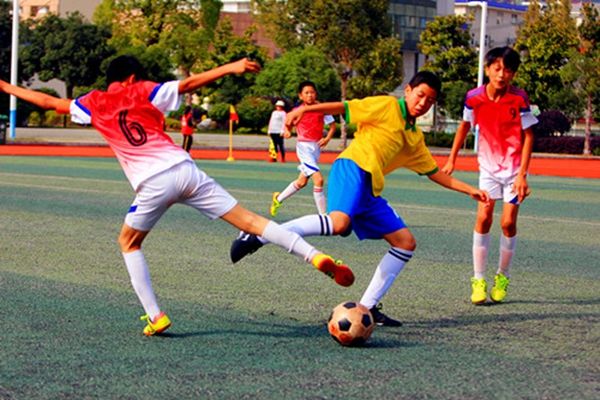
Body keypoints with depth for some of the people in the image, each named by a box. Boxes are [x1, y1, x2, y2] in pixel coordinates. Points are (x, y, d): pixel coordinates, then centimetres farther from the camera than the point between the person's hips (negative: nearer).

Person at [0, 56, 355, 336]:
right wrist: (230, 68, -3)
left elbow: (49, 101, 25)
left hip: (152, 183, -1)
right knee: (248, 219, 0)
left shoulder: (93, 104, 15)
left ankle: (156, 317, 10)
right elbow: (189, 83, 1)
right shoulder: (145, 91, 13)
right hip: (184, 169, 1)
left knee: (129, 242, 23)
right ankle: (315, 256, -13)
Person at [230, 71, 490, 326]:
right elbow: (345, 107, -2)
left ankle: (368, 307, 6)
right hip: (353, 168, -9)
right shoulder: (387, 106, 5)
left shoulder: (415, 138, 26)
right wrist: (306, 109, -15)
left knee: (406, 243, 5)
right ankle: (258, 237, -32)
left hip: (370, 191, 9)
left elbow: (434, 172, 34)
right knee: (339, 223, -36)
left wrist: (468, 190, 30)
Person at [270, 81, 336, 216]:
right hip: (304, 146, -5)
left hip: (316, 147, 5)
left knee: (302, 181, 19)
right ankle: (323, 216, -12)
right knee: (319, 179, -19)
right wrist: (287, 131, -12)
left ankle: (278, 198, 42)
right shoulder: (297, 111, -6)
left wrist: (327, 138, -12)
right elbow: (289, 124, 10)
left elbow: (332, 125, 5)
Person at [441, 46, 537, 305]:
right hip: (488, 166, 2)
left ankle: (502, 277, 16)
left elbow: (528, 136, -10)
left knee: (508, 222, -3)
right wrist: (451, 160, 11)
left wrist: (522, 175, -16)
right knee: (483, 218, -8)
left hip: (514, 168, -2)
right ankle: (478, 280, -1)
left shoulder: (519, 99, -16)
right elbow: (465, 126, 10)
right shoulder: (474, 97, -9)